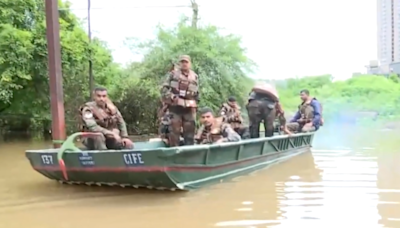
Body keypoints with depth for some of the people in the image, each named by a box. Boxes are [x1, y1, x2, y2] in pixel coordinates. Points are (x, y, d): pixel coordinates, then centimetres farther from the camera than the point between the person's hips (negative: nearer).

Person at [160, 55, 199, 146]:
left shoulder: (195, 77, 13)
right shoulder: (173, 74, 5)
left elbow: (197, 94, 18)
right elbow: (164, 88, 0)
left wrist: (194, 105, 9)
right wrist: (170, 97, -13)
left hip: (189, 108, 3)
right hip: (175, 106, -2)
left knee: (190, 131, 3)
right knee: (174, 130, -2)